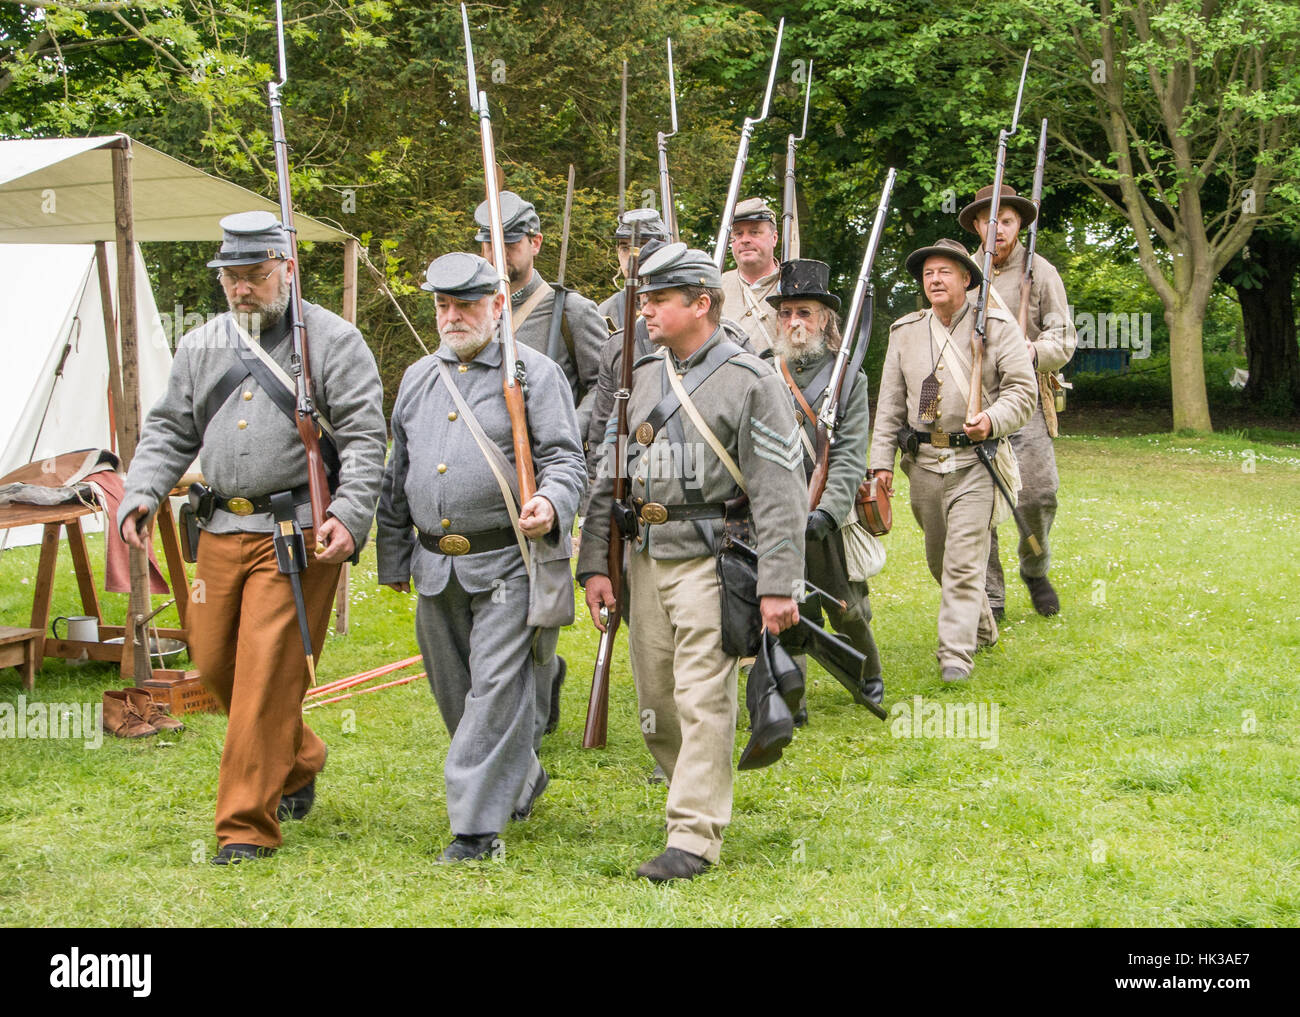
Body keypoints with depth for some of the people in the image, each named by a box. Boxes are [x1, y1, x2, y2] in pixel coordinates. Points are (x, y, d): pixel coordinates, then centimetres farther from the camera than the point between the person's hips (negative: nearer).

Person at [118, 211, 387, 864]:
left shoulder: (334, 342, 0)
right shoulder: (200, 348, 15)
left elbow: (364, 439, -5)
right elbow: (168, 432, 19)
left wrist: (349, 514, -18)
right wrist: (141, 494, 2)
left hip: (297, 535, -6)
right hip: (221, 533, 6)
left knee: (268, 672, -10)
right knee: (214, 662, 11)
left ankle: (248, 826, -2)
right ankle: (299, 761, 36)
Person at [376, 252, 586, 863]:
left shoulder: (535, 373, -3)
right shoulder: (417, 378, 15)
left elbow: (565, 460, -8)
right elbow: (397, 475, 21)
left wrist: (551, 505, -29)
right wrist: (393, 557, 20)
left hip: (506, 563, -6)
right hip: (435, 567, 6)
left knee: (496, 687, -9)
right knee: (453, 691, 14)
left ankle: (476, 824, -2)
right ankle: (521, 779, 36)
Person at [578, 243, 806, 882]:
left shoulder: (749, 381, -7)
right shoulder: (641, 377, 13)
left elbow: (779, 492, -11)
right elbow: (609, 475, 15)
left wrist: (778, 585, -16)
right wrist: (594, 563, 8)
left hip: (711, 558, -6)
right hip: (647, 558, 7)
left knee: (703, 700, -7)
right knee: (655, 700, 11)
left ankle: (694, 837, -2)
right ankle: (700, 793, 31)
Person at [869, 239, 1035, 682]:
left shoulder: (997, 326, -1)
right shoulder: (905, 332, 10)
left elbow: (1022, 389, -3)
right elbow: (890, 401, 12)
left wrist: (992, 420, -22)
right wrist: (882, 460, 5)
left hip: (975, 462, -5)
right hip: (923, 462, 5)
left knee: (964, 561, -12)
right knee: (938, 559, 14)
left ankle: (956, 654, -10)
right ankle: (982, 629, 34)